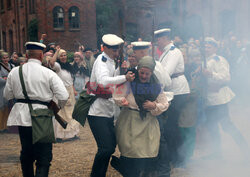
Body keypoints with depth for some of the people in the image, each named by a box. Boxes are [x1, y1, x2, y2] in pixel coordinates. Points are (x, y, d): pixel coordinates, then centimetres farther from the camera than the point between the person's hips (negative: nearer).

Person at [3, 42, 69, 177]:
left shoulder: (14, 72, 1)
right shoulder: (48, 73, -10)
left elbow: (7, 95, 8)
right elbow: (63, 96, -13)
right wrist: (57, 107, 7)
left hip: (22, 117, 5)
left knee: (26, 153, 20)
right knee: (44, 156, 1)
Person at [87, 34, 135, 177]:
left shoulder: (110, 61, 15)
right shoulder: (101, 61, -16)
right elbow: (103, 80, -36)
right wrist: (125, 77, -40)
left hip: (108, 111, 10)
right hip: (98, 112, -10)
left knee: (111, 145, 15)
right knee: (106, 148, -15)